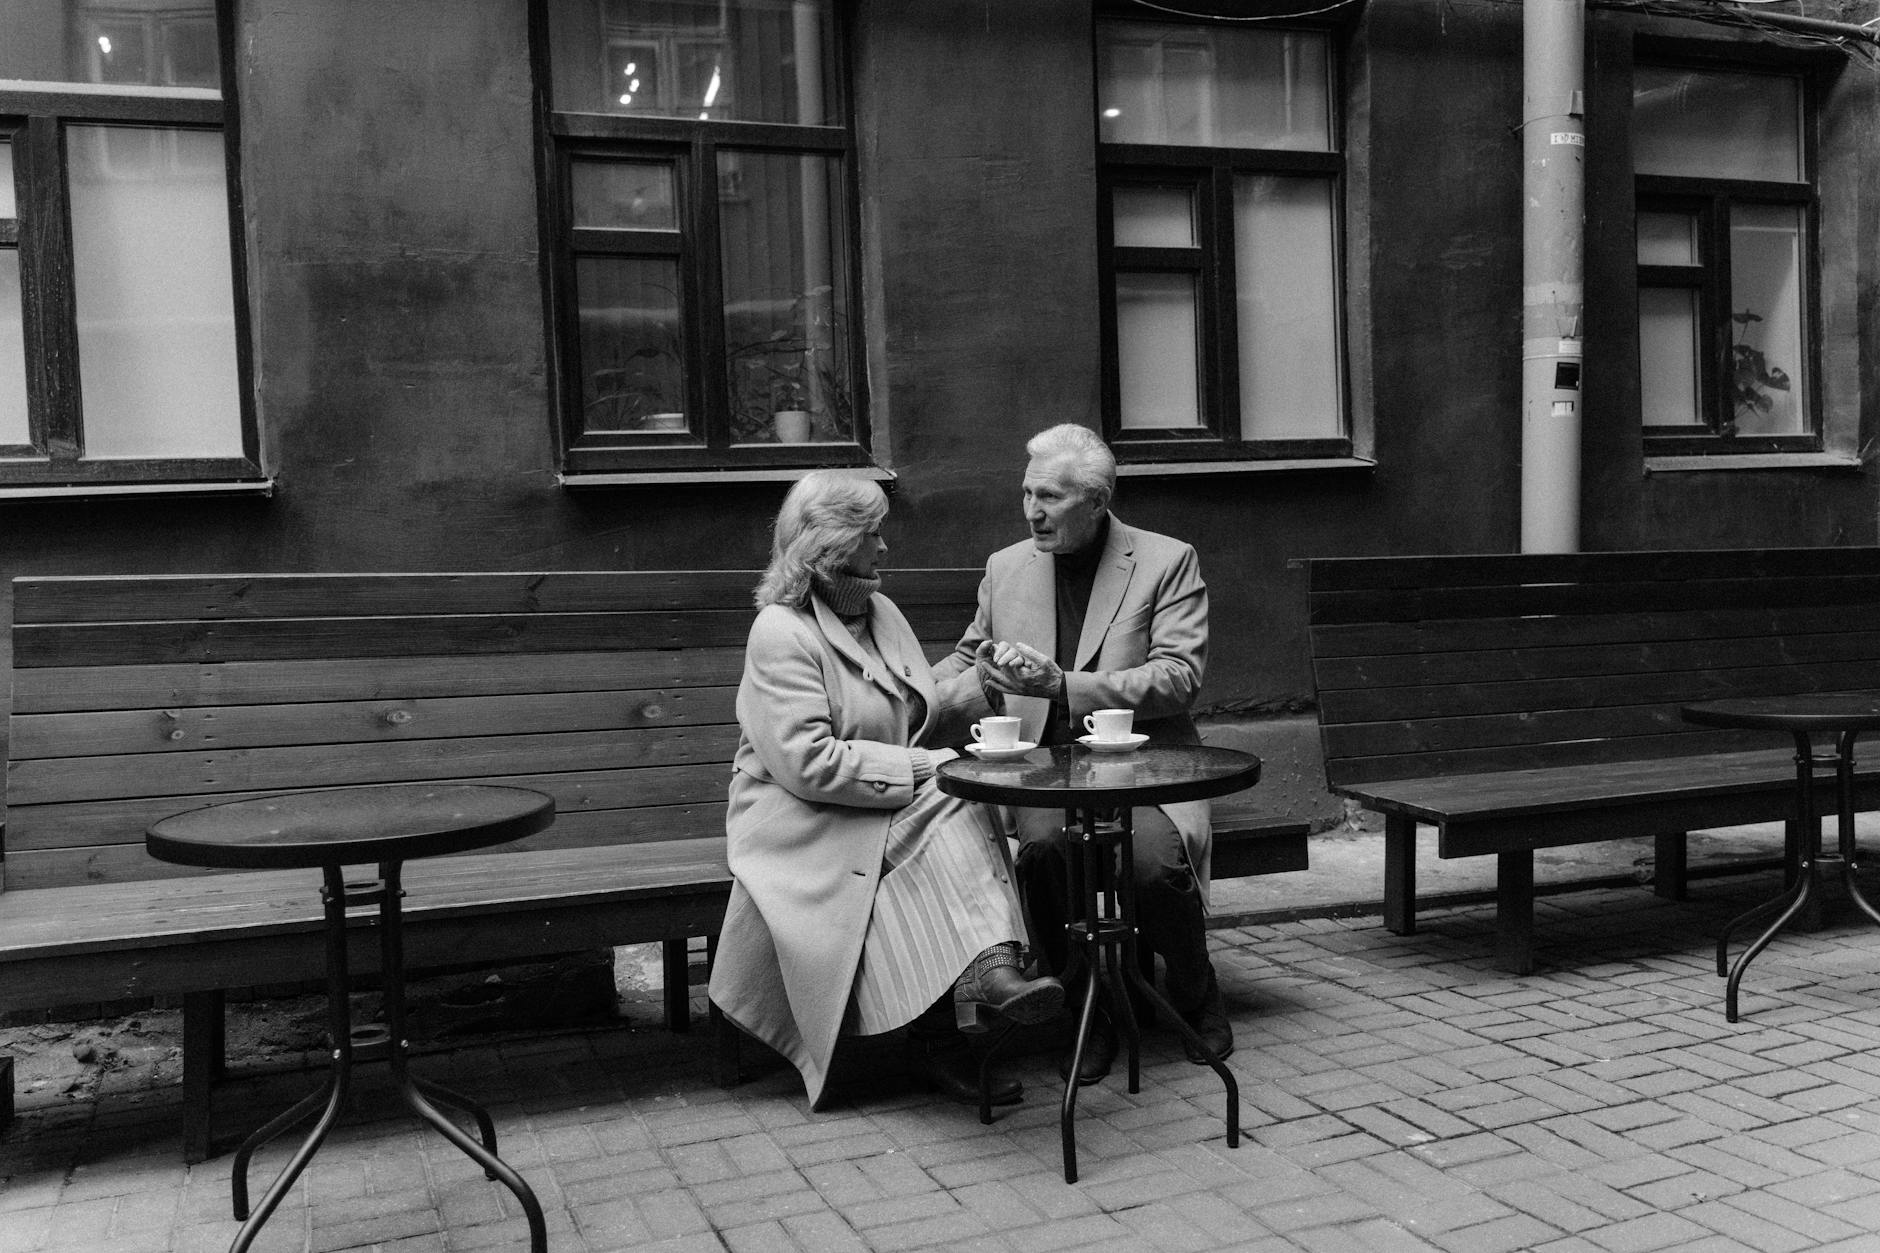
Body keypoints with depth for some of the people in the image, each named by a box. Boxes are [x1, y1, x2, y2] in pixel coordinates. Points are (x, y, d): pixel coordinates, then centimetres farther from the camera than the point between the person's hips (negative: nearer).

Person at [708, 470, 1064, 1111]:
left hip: (895, 807, 7)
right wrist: (922, 768, -21)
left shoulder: (881, 612, 13)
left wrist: (984, 685, -4)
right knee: (952, 808, -29)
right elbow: (809, 764, -21)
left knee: (959, 813, -26)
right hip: (805, 825, -7)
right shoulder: (780, 632, -13)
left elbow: (923, 716, 16)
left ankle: (989, 970, -36)